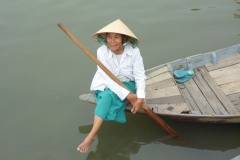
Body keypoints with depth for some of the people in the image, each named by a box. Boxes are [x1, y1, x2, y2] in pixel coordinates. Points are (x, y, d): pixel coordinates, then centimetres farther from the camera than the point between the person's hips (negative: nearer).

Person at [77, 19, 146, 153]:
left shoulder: (133, 51, -15)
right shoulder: (102, 51, -16)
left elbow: (140, 77, -12)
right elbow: (108, 78, -21)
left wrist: (140, 98, -26)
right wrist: (128, 95, -28)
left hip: (127, 84, -1)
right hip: (106, 86, 2)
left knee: (108, 95, -31)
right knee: (107, 96, -33)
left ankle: (92, 135, -35)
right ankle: (94, 134, -29)